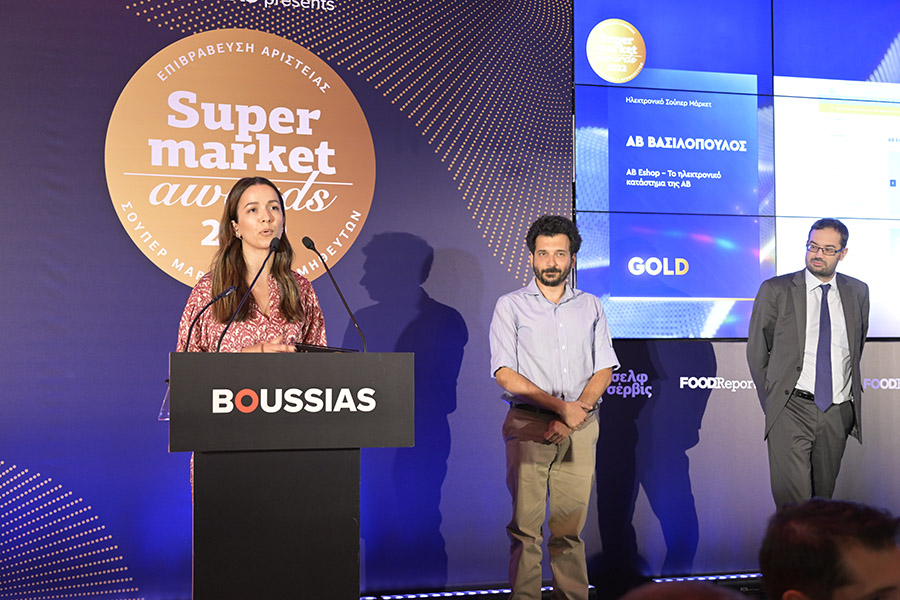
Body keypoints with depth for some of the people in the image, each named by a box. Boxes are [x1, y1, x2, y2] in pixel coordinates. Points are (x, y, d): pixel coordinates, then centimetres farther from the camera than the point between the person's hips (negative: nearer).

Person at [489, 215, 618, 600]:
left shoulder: (591, 306, 14)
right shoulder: (511, 306, 5)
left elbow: (604, 370, 9)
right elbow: (505, 375, -4)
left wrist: (576, 413, -8)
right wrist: (560, 406, -12)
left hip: (580, 427, 2)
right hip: (529, 425, -2)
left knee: (571, 526, 3)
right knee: (525, 526, -4)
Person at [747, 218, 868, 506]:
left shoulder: (857, 292, 11)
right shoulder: (775, 290, 1)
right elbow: (757, 352, 7)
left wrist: (854, 404, 17)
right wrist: (772, 403, 6)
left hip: (838, 414, 3)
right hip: (791, 410, -3)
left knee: (823, 496, 8)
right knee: (792, 502, -14)